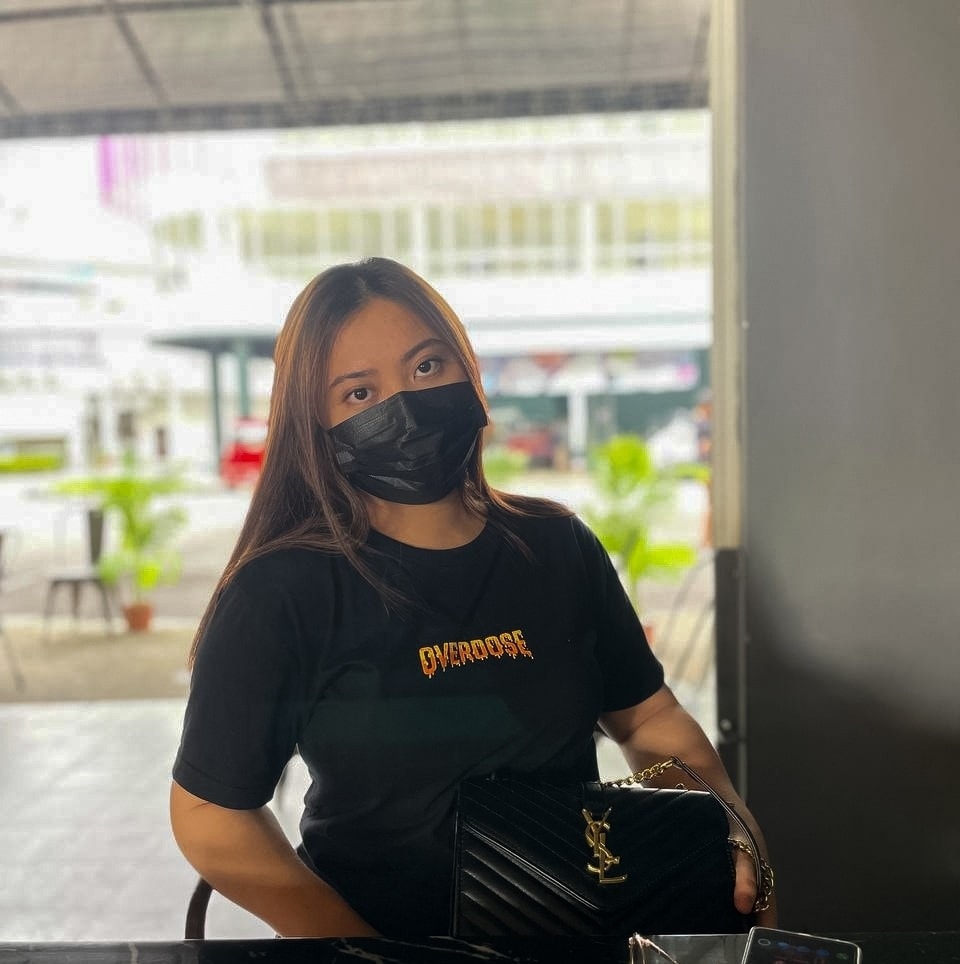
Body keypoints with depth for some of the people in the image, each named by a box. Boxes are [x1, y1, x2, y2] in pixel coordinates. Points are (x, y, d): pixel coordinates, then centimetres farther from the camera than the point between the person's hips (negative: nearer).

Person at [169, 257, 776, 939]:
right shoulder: (279, 594, -12)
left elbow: (648, 717, 10)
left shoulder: (560, 548, 1)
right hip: (375, 933, -4)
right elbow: (211, 817, -8)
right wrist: (362, 949, -11)